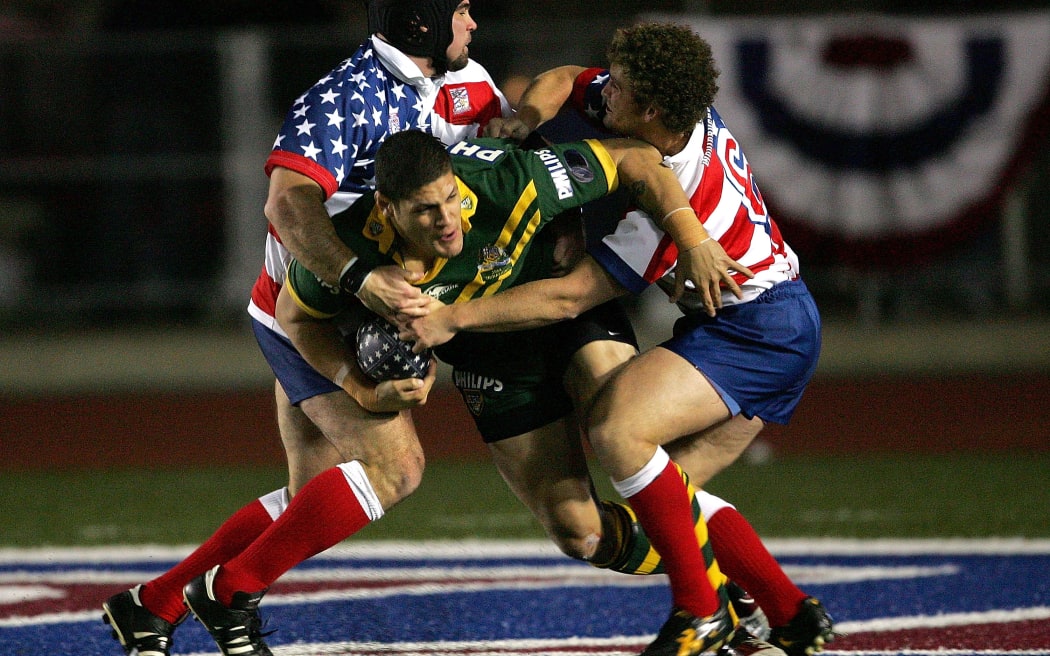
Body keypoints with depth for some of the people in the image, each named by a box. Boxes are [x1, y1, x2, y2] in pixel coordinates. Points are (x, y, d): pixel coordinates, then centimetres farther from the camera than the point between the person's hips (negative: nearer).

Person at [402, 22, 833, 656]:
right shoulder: (688, 107, -3)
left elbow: (568, 297, -27)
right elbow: (564, 80, 13)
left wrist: (453, 317, -28)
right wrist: (524, 121, -8)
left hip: (759, 332, -10)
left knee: (616, 426, -25)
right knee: (671, 491, 5)